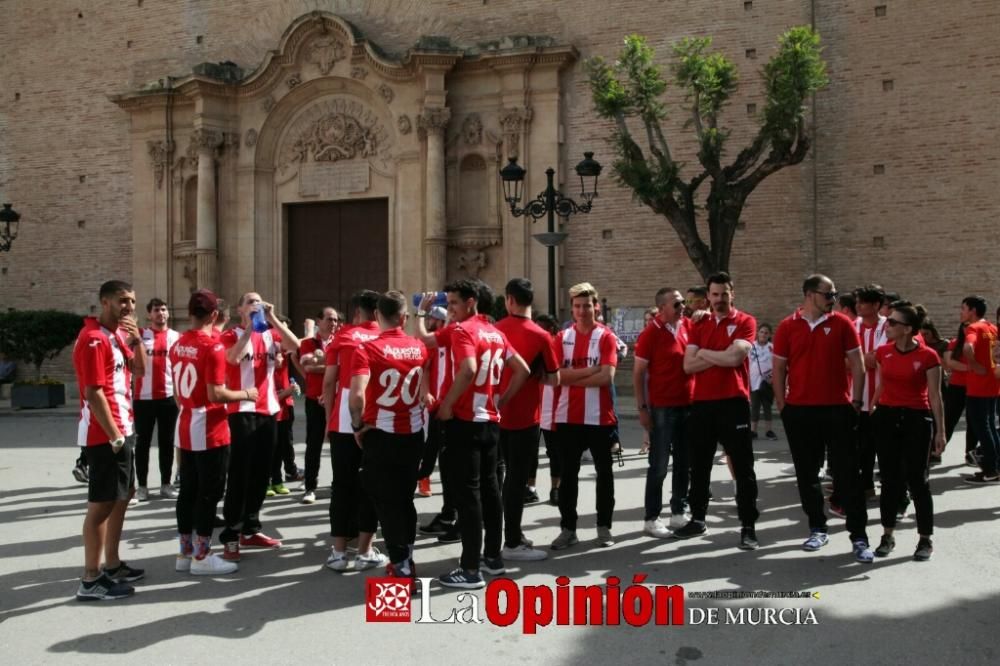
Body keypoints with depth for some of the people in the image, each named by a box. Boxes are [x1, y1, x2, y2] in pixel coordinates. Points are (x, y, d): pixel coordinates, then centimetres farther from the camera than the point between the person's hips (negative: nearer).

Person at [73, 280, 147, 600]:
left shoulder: (116, 334, 13)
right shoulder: (93, 339, -17)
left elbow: (140, 368, 17)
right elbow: (93, 393, -21)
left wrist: (136, 340, -1)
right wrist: (114, 435, -21)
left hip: (122, 429, 10)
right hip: (105, 434, -10)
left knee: (122, 496, 16)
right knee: (101, 503, -6)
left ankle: (112, 565, 26)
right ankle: (91, 580, -1)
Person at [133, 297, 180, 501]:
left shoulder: (177, 337, 6)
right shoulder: (140, 335, 3)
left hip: (169, 396, 1)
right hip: (144, 397, -1)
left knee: (167, 442, 8)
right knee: (143, 442, 3)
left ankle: (166, 484, 16)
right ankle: (142, 486, 9)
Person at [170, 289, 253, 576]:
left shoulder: (177, 345, 8)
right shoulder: (213, 346, -17)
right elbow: (216, 395, -20)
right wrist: (246, 394, -6)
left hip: (185, 428, 8)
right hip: (209, 431, -8)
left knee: (187, 491, 13)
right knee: (209, 493, 0)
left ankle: (185, 553, 20)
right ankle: (202, 557, 4)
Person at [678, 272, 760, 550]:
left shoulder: (745, 322, -1)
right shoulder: (699, 326, 12)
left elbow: (735, 357, -17)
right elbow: (688, 365, 0)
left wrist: (704, 353, -4)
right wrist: (721, 357, -10)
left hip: (734, 403, -5)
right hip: (702, 404, 5)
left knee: (743, 468, -1)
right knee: (699, 466, 13)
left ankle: (748, 527, 4)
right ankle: (697, 519, 26)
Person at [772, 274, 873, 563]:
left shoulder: (842, 323, 0)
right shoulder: (787, 327, 1)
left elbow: (857, 365, 2)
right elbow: (779, 368, 5)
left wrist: (855, 400, -3)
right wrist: (782, 405, 1)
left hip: (837, 409, -1)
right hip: (800, 410, 1)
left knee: (848, 474, 0)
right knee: (807, 473, 10)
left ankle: (859, 537, 4)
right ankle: (817, 529, 23)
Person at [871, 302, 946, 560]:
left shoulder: (928, 356, -9)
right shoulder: (883, 352, 3)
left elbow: (935, 397, -6)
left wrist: (940, 431, -6)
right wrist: (870, 413, 14)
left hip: (916, 419, -4)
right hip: (886, 417, 4)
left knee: (917, 480, 1)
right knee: (889, 479, 8)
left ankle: (925, 539, 13)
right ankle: (888, 536, 18)